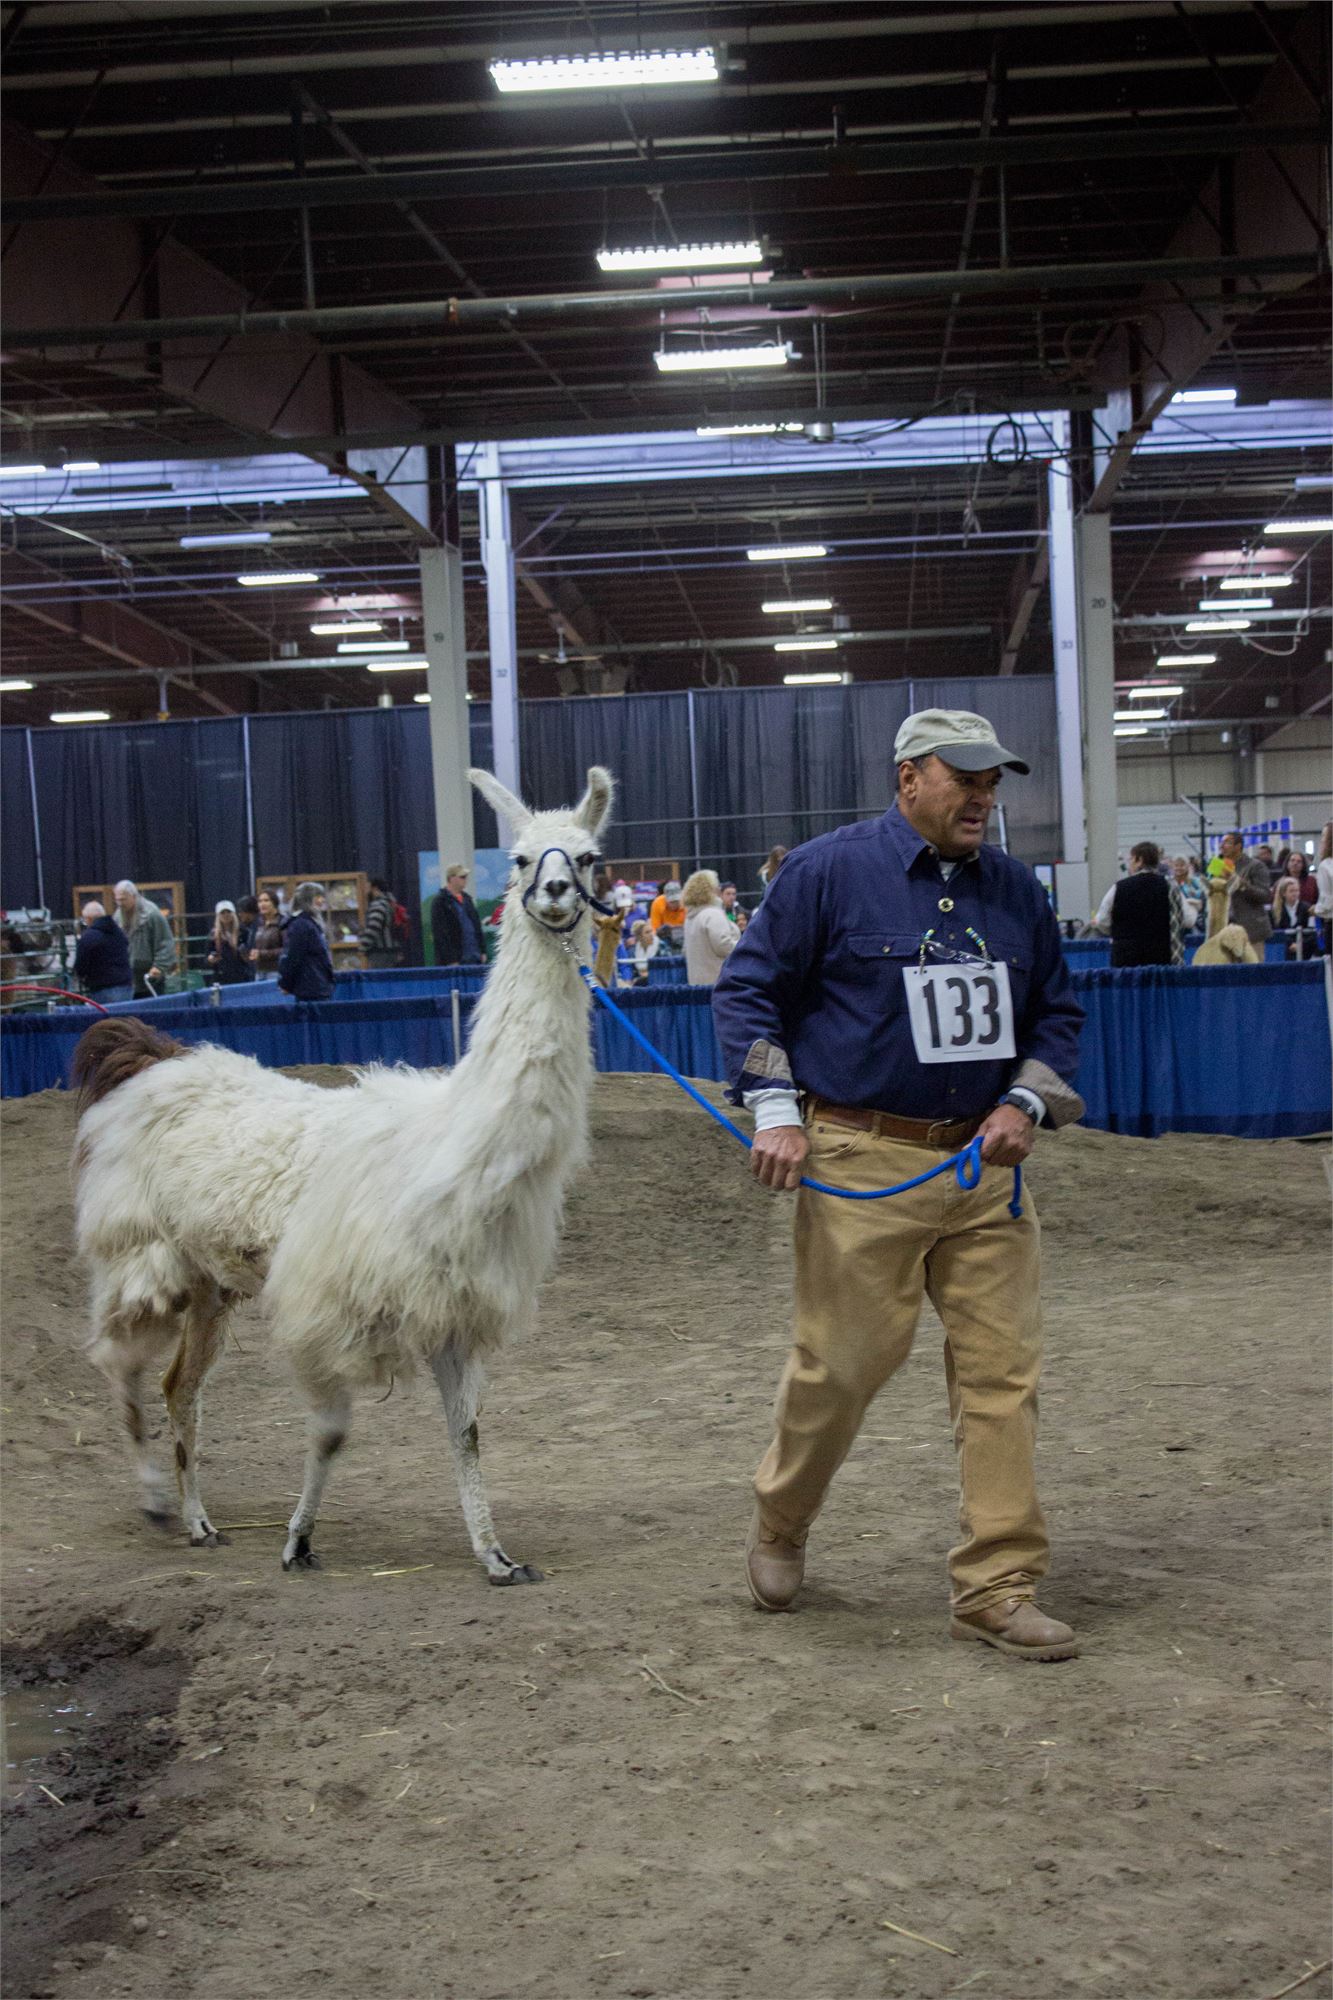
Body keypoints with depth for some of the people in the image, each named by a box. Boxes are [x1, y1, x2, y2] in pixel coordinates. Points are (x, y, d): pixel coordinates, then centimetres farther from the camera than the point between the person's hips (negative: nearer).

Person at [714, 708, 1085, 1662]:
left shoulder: (1015, 890, 12)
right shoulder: (827, 871, -3)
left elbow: (1057, 1011, 20)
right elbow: (749, 989, 0)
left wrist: (1026, 1102, 3)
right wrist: (776, 1111, -9)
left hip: (984, 1164, 5)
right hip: (862, 1162, -5)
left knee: (1003, 1370, 1)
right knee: (843, 1361, -1)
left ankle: (997, 1588, 9)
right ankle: (779, 1529, 26)